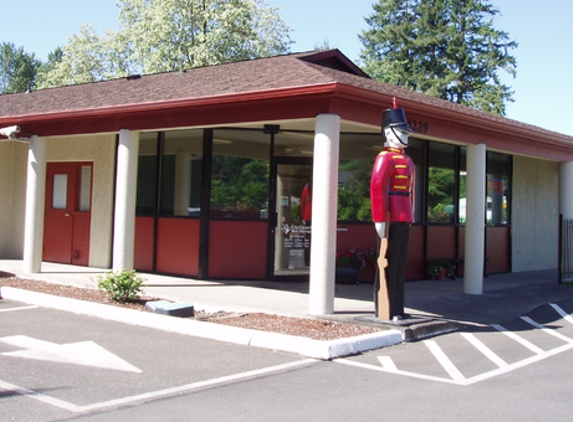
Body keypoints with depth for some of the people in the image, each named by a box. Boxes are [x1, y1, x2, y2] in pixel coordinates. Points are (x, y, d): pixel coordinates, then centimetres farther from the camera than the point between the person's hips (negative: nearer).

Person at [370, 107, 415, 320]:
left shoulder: (407, 161, 20)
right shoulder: (385, 158, -8)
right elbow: (376, 188, -17)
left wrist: (410, 218, 19)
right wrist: (379, 219, -21)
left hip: (403, 219, 9)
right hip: (391, 219, -9)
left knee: (400, 265, 11)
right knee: (388, 263, -5)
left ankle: (397, 310, 17)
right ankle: (385, 311, 1)